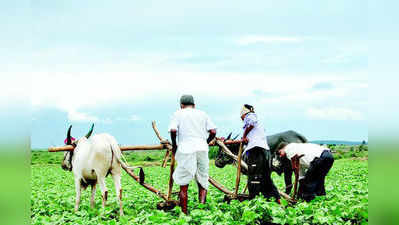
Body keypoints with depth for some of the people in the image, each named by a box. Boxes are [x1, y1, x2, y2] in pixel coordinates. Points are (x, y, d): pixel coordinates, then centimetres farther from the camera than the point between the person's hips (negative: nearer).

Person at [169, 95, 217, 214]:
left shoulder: (178, 113, 10)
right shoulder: (202, 113, 18)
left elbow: (173, 130, -7)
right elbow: (213, 132, 8)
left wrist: (174, 145, 8)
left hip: (186, 150, -2)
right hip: (202, 148, 2)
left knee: (183, 184, 5)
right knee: (202, 182, 9)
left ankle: (184, 212, 4)